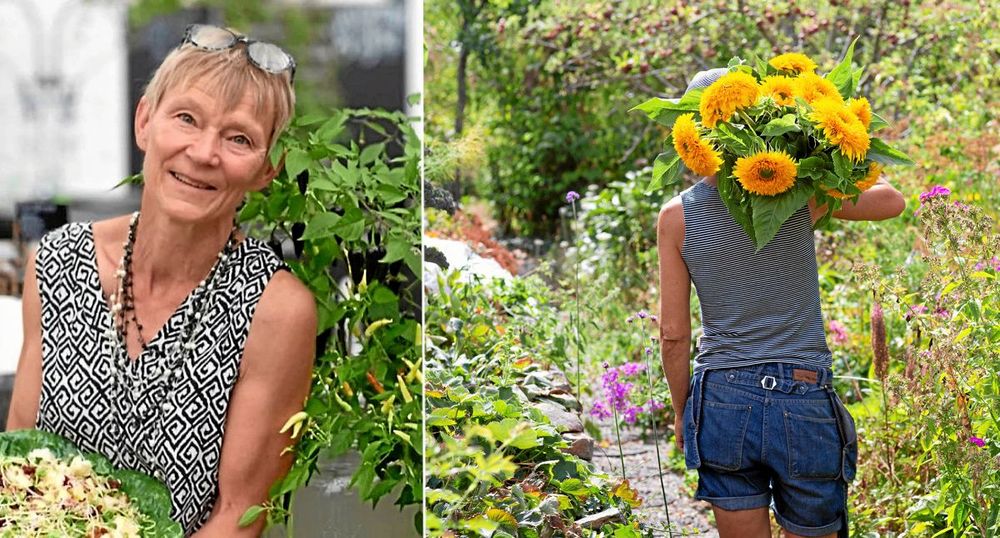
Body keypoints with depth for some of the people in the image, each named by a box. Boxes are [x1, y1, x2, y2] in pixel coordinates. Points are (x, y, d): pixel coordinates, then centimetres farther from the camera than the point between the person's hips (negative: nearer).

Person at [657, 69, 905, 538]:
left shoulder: (676, 215, -3)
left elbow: (673, 333, -1)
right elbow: (892, 201, 11)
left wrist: (681, 410, 12)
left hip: (722, 400, 1)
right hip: (804, 401, -1)